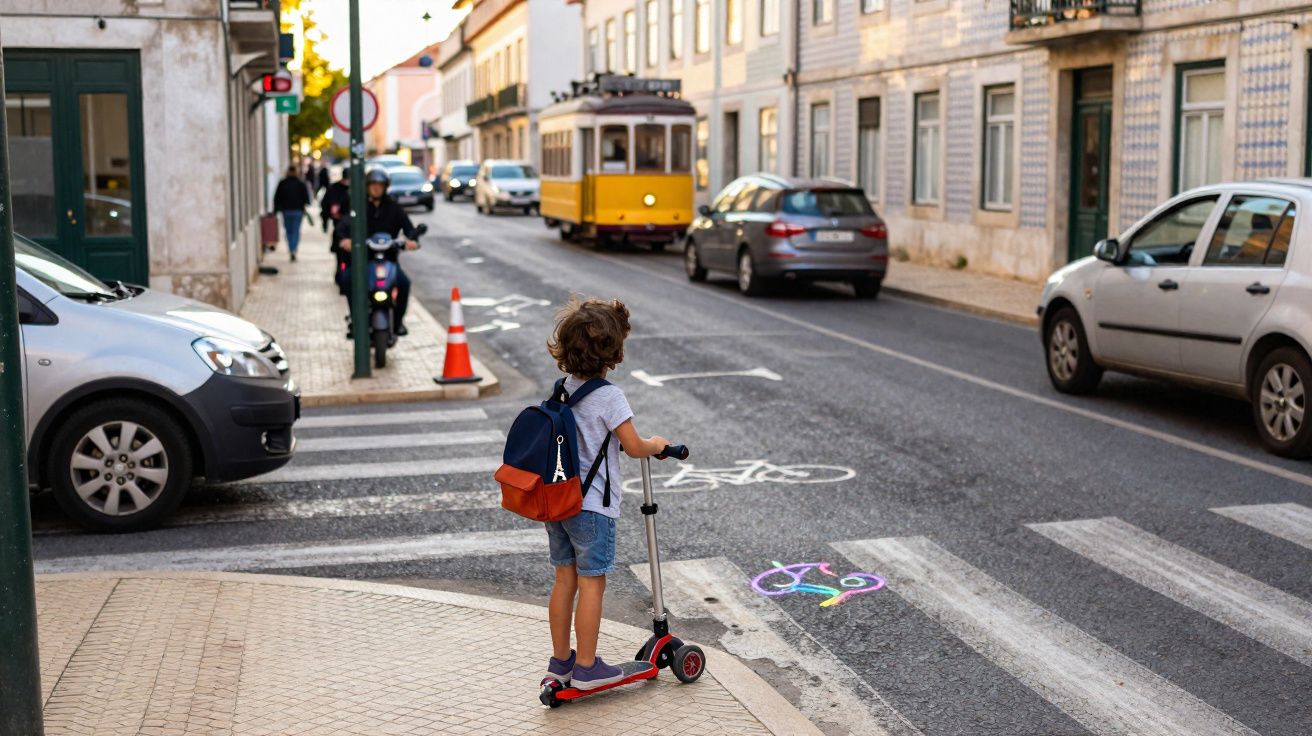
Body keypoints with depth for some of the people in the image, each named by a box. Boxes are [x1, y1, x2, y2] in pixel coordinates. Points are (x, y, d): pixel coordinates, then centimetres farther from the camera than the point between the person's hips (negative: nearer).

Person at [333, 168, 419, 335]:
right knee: (347, 279, -27)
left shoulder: (393, 208, 9)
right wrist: (343, 239, -33)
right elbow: (343, 225, -9)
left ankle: (398, 320, -5)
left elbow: (408, 226, -3)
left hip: (388, 256, 0)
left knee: (404, 282, -24)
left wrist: (411, 239, -27)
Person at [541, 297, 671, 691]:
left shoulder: (564, 387, 4)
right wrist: (656, 444, 5)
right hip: (592, 504, -7)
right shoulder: (609, 396, -18)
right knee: (592, 584, 3)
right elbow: (634, 447, -15)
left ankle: (560, 660, 24)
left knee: (565, 580, 15)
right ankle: (586, 667, 10)